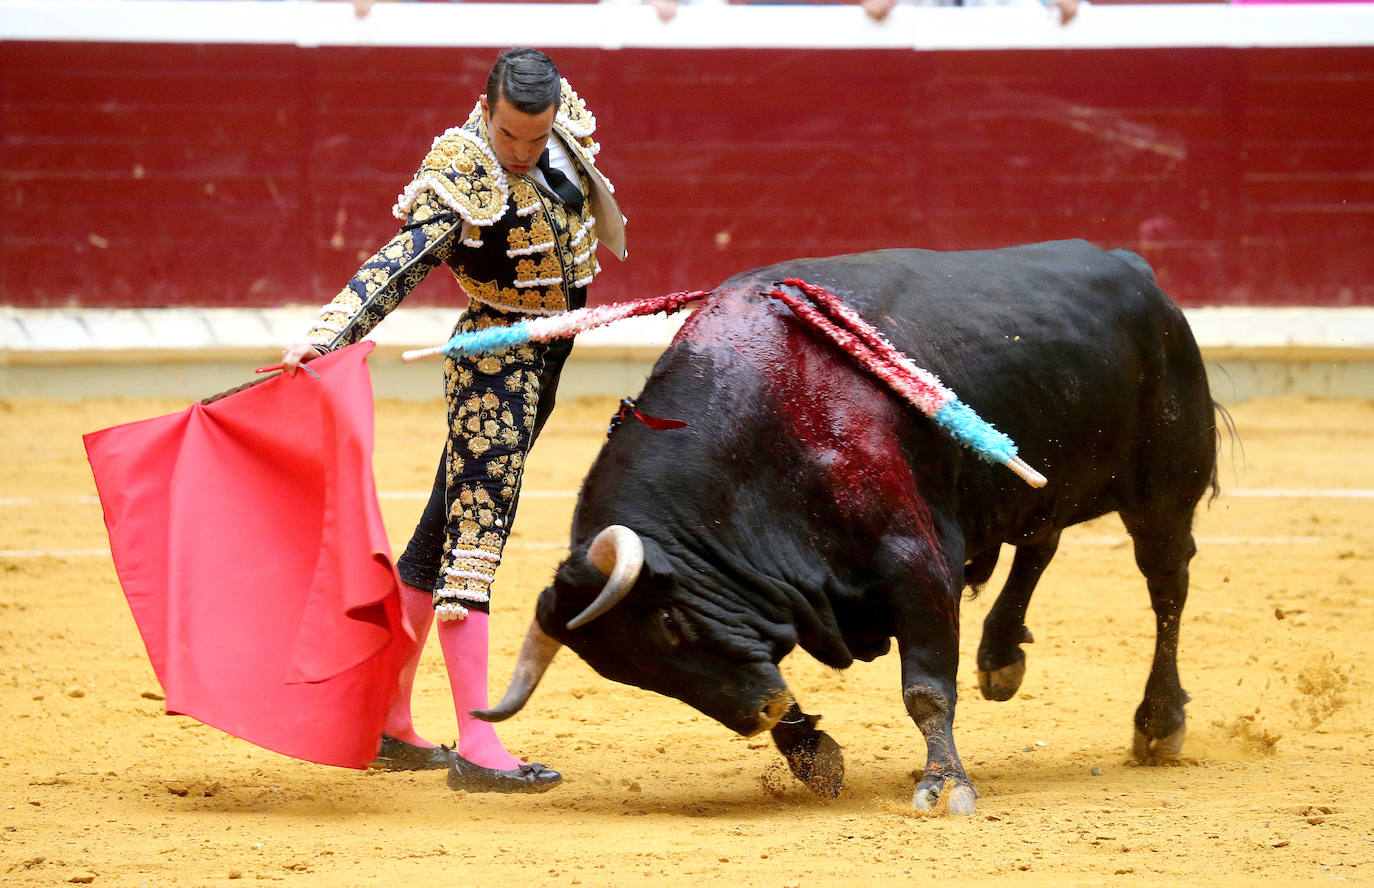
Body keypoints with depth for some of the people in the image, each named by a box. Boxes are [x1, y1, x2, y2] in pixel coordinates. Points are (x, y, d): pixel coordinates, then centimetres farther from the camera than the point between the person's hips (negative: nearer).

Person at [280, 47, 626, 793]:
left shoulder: (565, 122, -2)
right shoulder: (461, 176, -22)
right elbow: (400, 262, -32)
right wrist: (329, 332, -43)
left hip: (546, 359, 8)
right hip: (495, 359, -8)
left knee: (445, 532, 13)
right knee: (474, 534, -11)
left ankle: (388, 725, 21)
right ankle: (477, 750, -16)